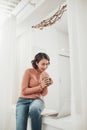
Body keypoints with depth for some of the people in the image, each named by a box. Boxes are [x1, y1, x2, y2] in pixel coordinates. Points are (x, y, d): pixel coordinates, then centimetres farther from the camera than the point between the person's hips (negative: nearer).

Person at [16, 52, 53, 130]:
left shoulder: (46, 75, 5)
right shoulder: (29, 71, -9)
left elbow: (43, 94, 7)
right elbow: (24, 91, -11)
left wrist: (46, 85, -13)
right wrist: (41, 86, -14)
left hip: (37, 100, 3)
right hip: (23, 101, -2)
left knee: (34, 109, -35)